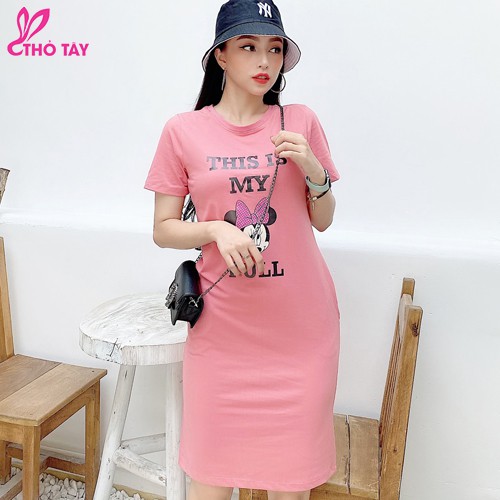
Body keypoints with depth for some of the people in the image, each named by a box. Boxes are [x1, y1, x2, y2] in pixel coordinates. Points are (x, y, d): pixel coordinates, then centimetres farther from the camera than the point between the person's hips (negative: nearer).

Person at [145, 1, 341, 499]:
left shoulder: (301, 122, 2)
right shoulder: (183, 131, -1)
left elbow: (323, 221, 8)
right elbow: (163, 229, 2)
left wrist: (313, 171, -10)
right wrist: (217, 229, -16)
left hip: (301, 323, 1)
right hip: (222, 323, -1)